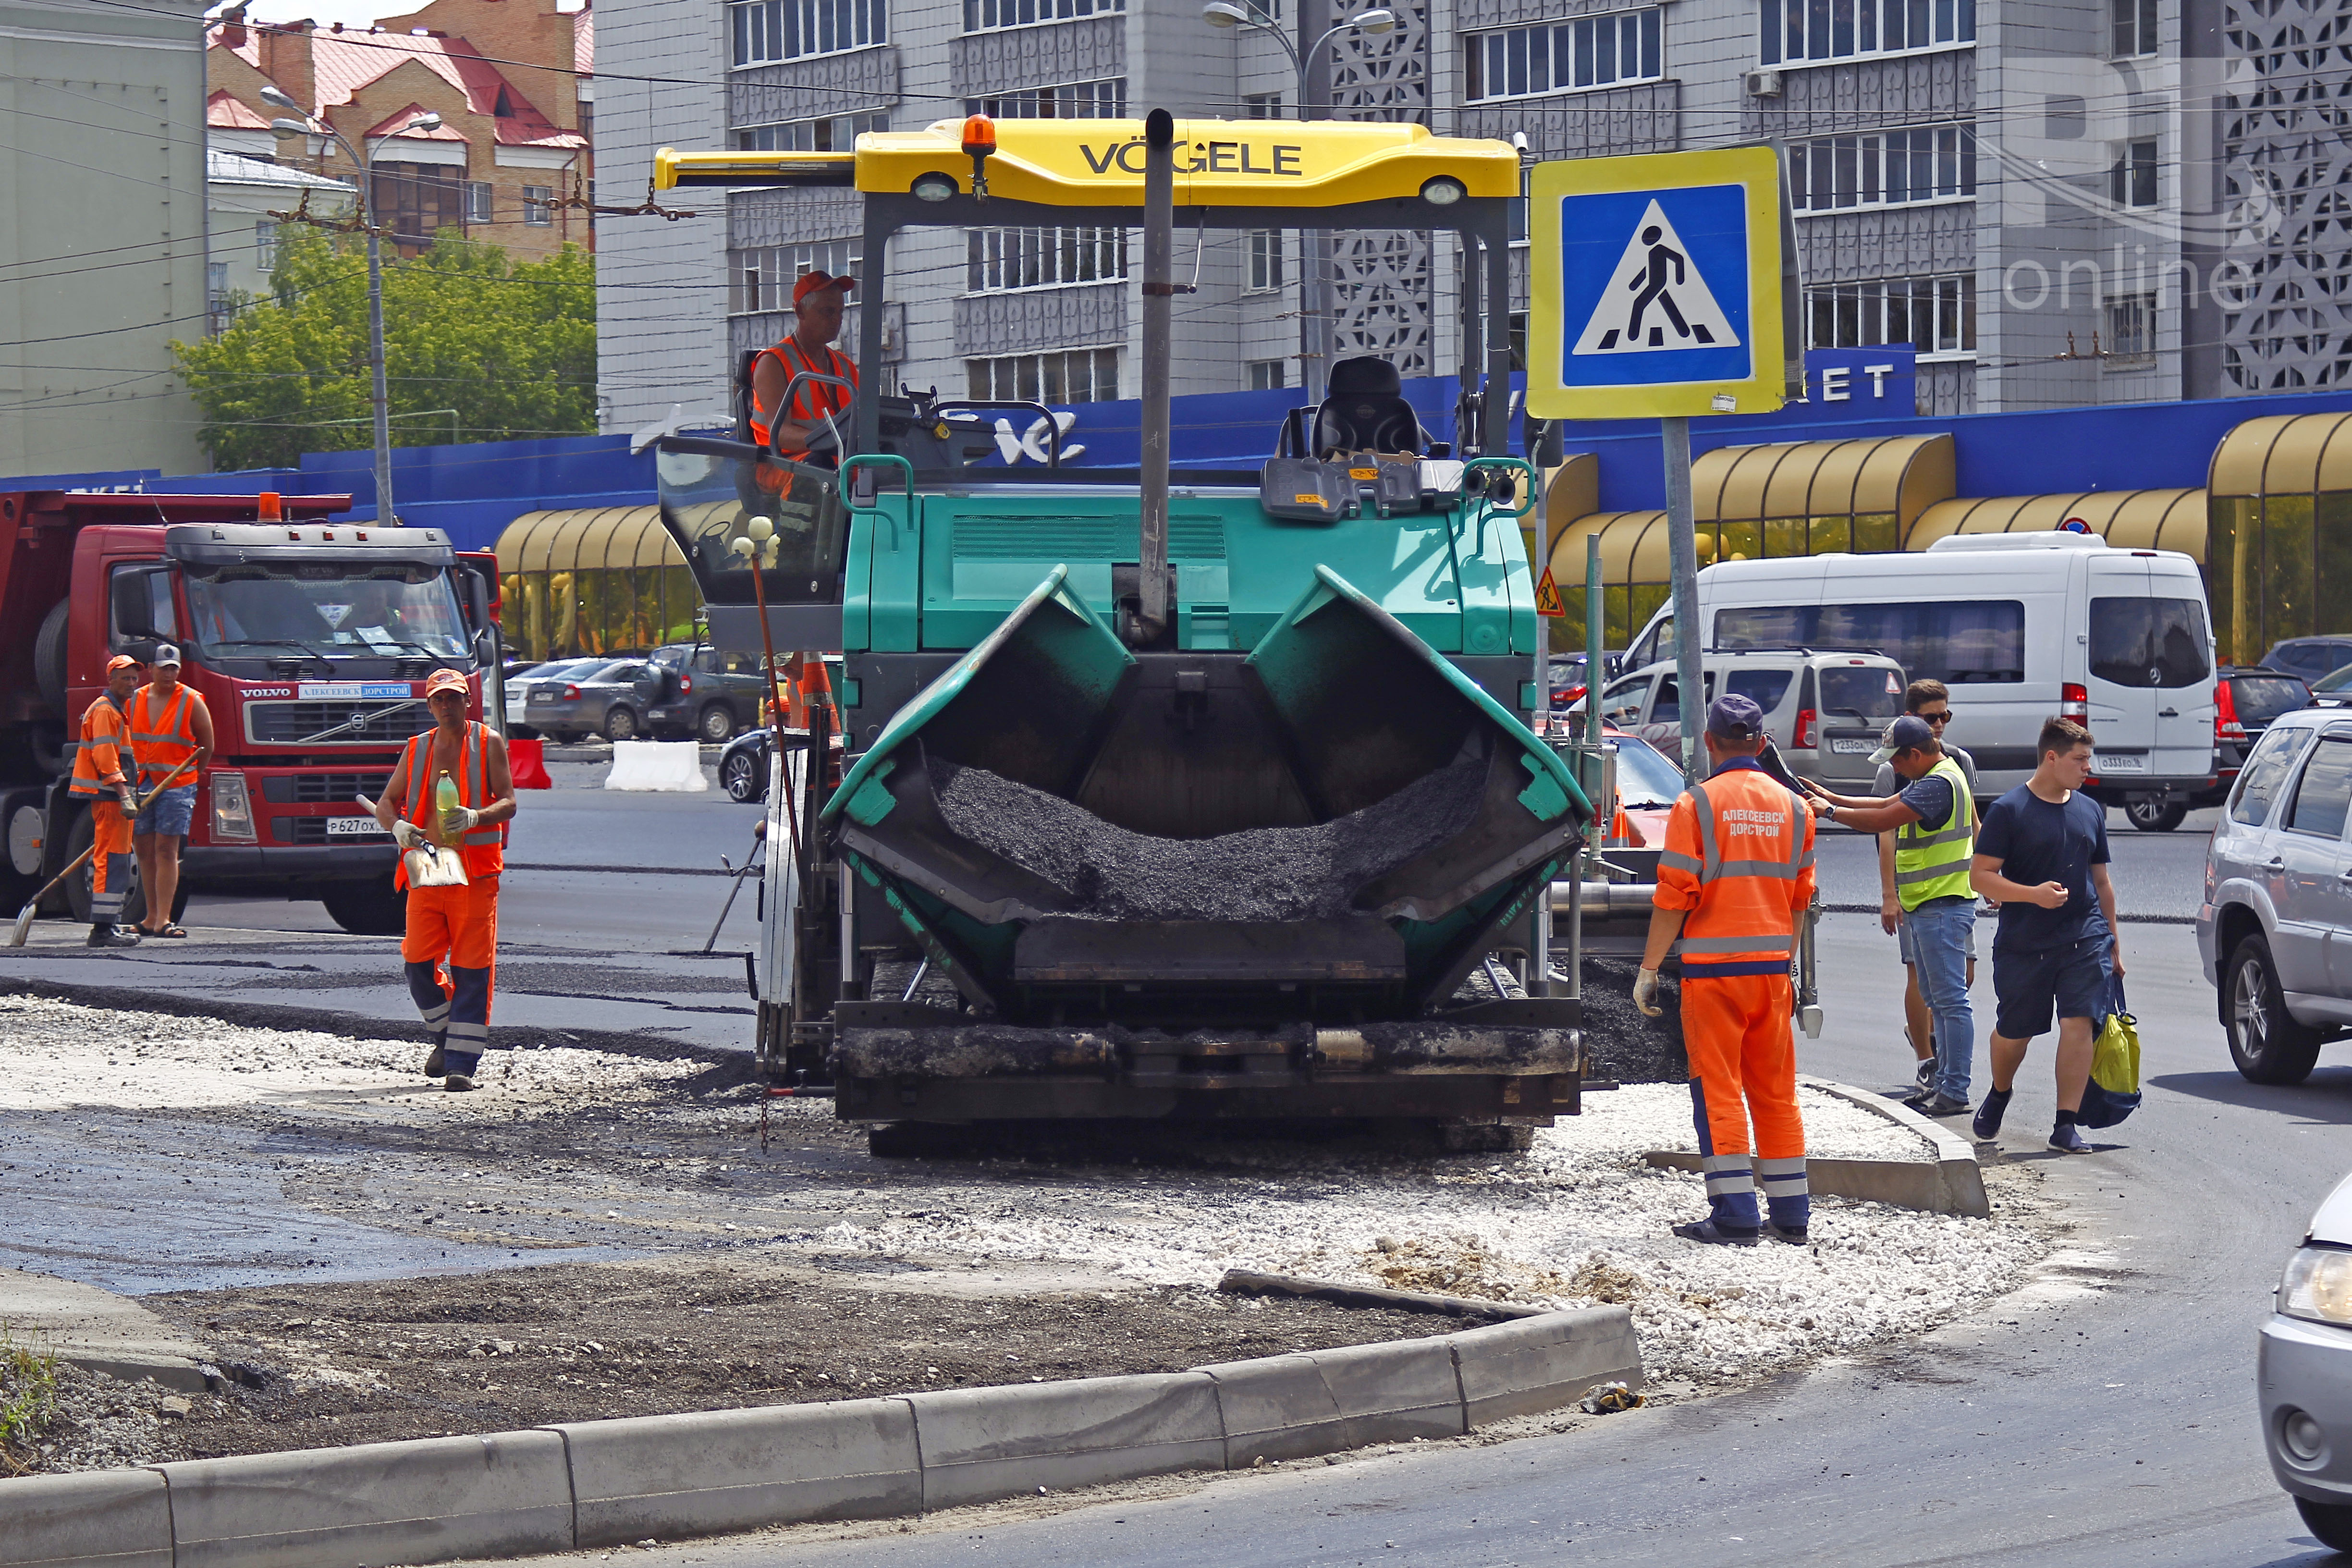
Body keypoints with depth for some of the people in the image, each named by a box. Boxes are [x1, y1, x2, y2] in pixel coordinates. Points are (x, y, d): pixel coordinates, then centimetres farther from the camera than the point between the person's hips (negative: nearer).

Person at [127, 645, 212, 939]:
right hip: (138, 785, 4)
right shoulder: (134, 701, 10)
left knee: (166, 850, -10)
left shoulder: (191, 702, 1)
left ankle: (163, 920, -12)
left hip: (176, 785, -4)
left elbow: (207, 746, 7)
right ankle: (152, 917, 12)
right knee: (145, 851, 5)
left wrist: (192, 778, 8)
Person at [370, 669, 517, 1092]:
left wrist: (475, 818, -23)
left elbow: (508, 803, -2)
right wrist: (397, 826, -9)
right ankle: (446, 1035, 24)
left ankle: (462, 1062, -4)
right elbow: (386, 802, 15)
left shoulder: (489, 744, 4)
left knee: (472, 968, -6)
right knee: (418, 963, -1)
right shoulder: (417, 749, 14)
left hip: (476, 870, -3)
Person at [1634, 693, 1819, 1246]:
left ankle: (1735, 1216, -5)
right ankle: (1790, 1214, 14)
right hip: (1772, 968, 5)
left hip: (1713, 968, -5)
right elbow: (1800, 899, 13)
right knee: (1776, 1090, 12)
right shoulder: (1792, 807, 9)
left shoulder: (1697, 804, -7)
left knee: (1718, 1091, -1)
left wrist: (1648, 969, -4)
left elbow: (1674, 896, -10)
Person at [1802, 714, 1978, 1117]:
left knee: (1951, 999, -8)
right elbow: (1888, 806, 22)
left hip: (1943, 907, -11)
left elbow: (1882, 820, -22)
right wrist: (1831, 797, 15)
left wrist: (1831, 811, -9)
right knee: (1938, 998, 14)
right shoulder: (1932, 778, 15)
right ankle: (1944, 1080, 20)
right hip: (1925, 906, 11)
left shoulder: (1939, 785, -19)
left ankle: (1956, 1092, -8)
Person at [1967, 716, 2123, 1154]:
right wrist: (2034, 894, -22)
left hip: (2084, 940, 3)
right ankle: (1999, 1095, 41)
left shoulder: (2090, 811, 12)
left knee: (2078, 1023, -12)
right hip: (2023, 944, -3)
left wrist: (2112, 945, 20)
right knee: (2014, 1032, 10)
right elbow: (1980, 876, -8)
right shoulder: (2010, 810, -5)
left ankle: (2066, 1126, -9)